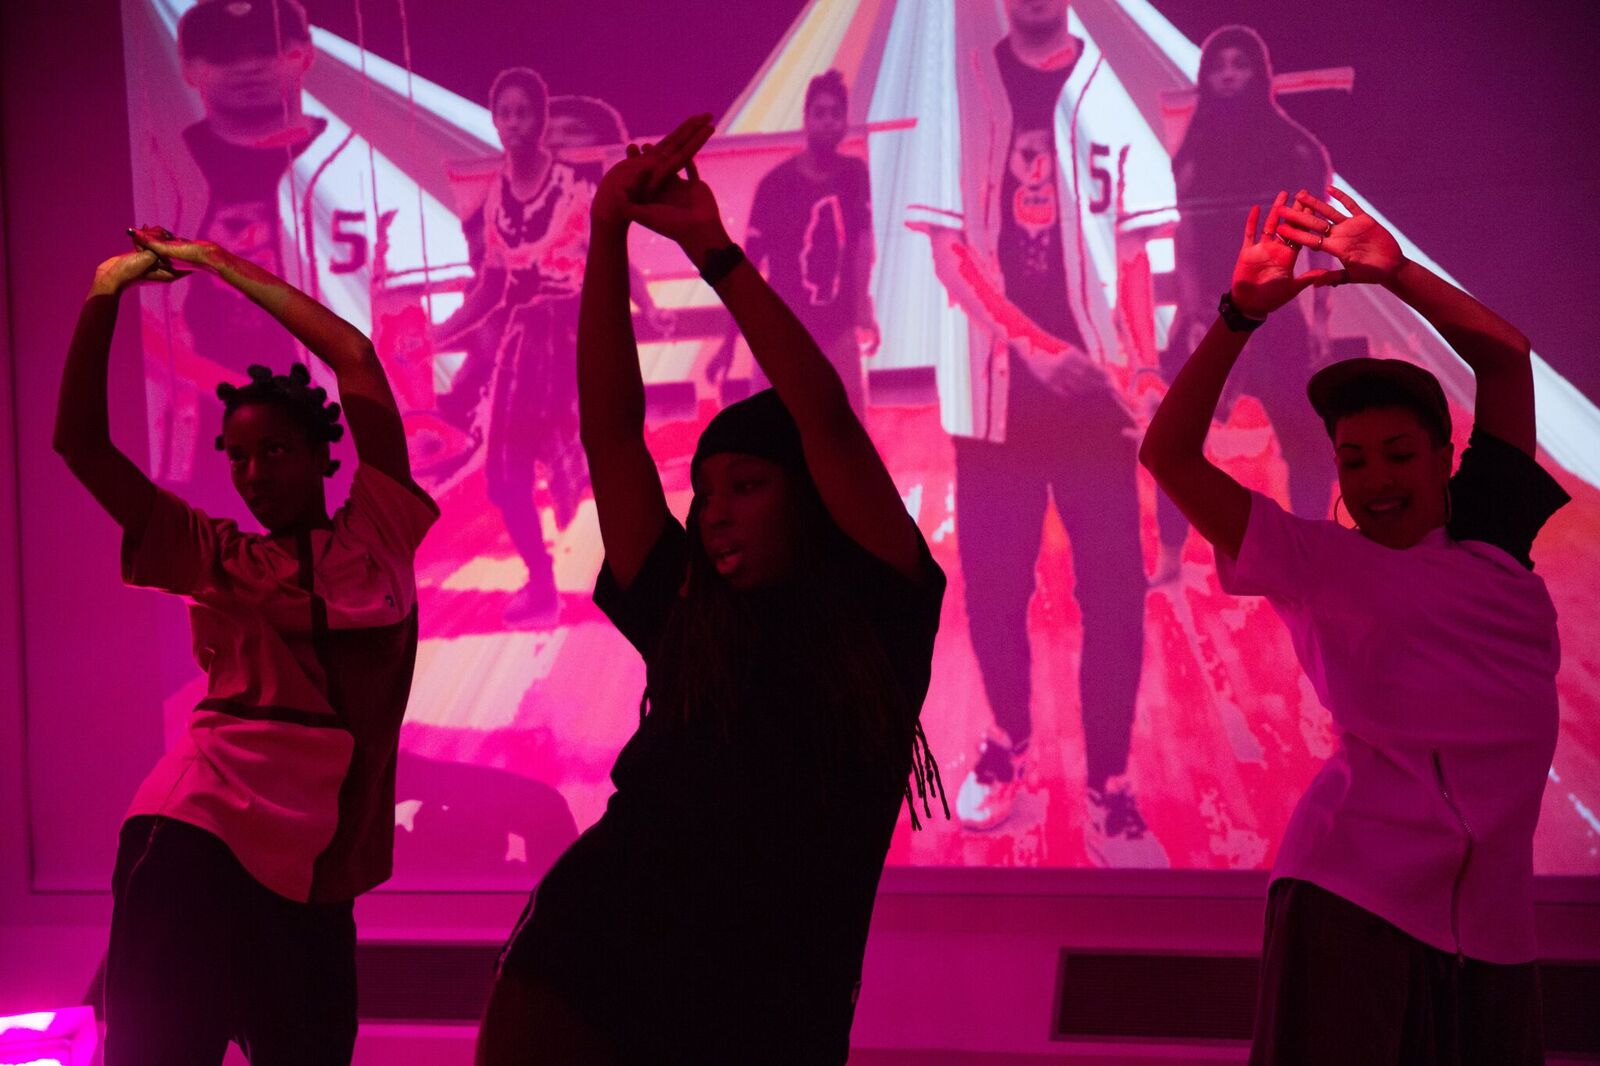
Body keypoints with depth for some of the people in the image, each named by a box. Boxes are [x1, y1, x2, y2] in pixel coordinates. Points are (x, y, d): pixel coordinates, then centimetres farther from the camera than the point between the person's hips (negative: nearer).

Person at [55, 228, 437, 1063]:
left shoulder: (375, 536, 11)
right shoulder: (215, 557, 13)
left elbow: (355, 358, 6)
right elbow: (80, 443, 8)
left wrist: (218, 262, 11)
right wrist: (107, 293, 4)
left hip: (313, 871, 2)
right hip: (198, 838, -1)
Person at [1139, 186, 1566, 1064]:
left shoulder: (1492, 542, 14)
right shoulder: (1311, 562, 6)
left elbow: (1504, 356, 15)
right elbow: (1169, 455, 1)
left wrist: (1393, 273, 8)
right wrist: (1243, 313, -2)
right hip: (1352, 893, -4)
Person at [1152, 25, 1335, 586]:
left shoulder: (1291, 145, 3)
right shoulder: (1195, 152, 5)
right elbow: (1185, 242, -1)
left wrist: (1321, 313, -8)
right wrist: (1195, 317, -12)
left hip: (1275, 312, -1)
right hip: (1211, 310, 1)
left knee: (1306, 439, -2)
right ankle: (1169, 557, 3)